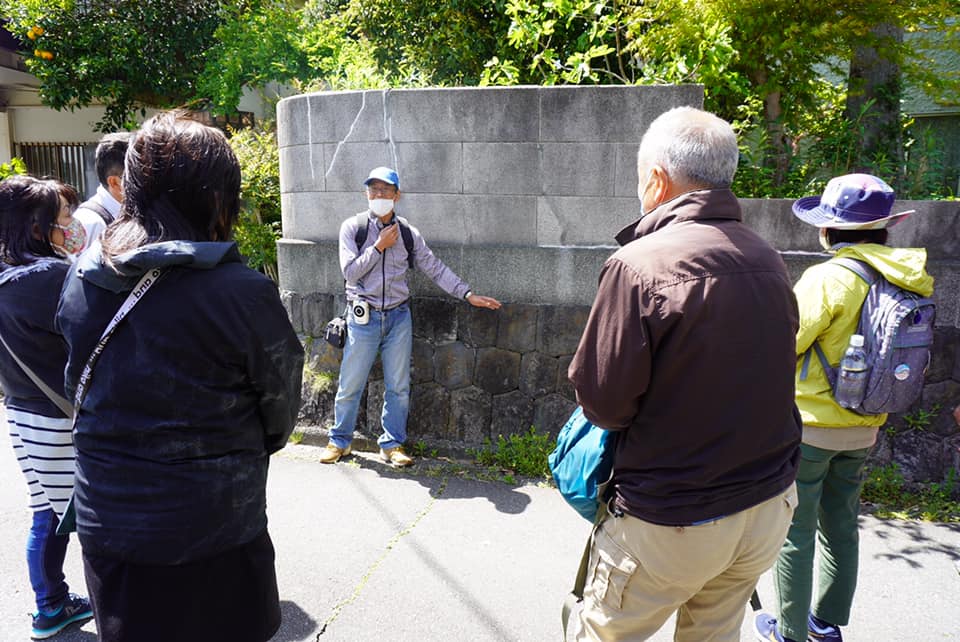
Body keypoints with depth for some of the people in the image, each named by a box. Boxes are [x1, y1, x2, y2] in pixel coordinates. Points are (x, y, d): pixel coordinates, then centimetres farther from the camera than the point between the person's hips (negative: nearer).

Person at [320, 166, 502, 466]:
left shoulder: (408, 233, 4)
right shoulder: (353, 227, -2)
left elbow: (435, 268, 5)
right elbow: (350, 271, -10)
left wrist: (469, 294, -2)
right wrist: (379, 246, -13)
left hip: (398, 317, 2)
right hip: (363, 318, -2)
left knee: (398, 387, 7)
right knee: (350, 384, 5)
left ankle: (392, 444, 22)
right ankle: (340, 441, 24)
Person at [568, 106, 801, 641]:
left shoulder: (639, 264, -21)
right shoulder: (769, 260, 1)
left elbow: (603, 400, -18)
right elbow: (765, 376, 11)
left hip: (672, 521, -6)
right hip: (770, 505, 7)